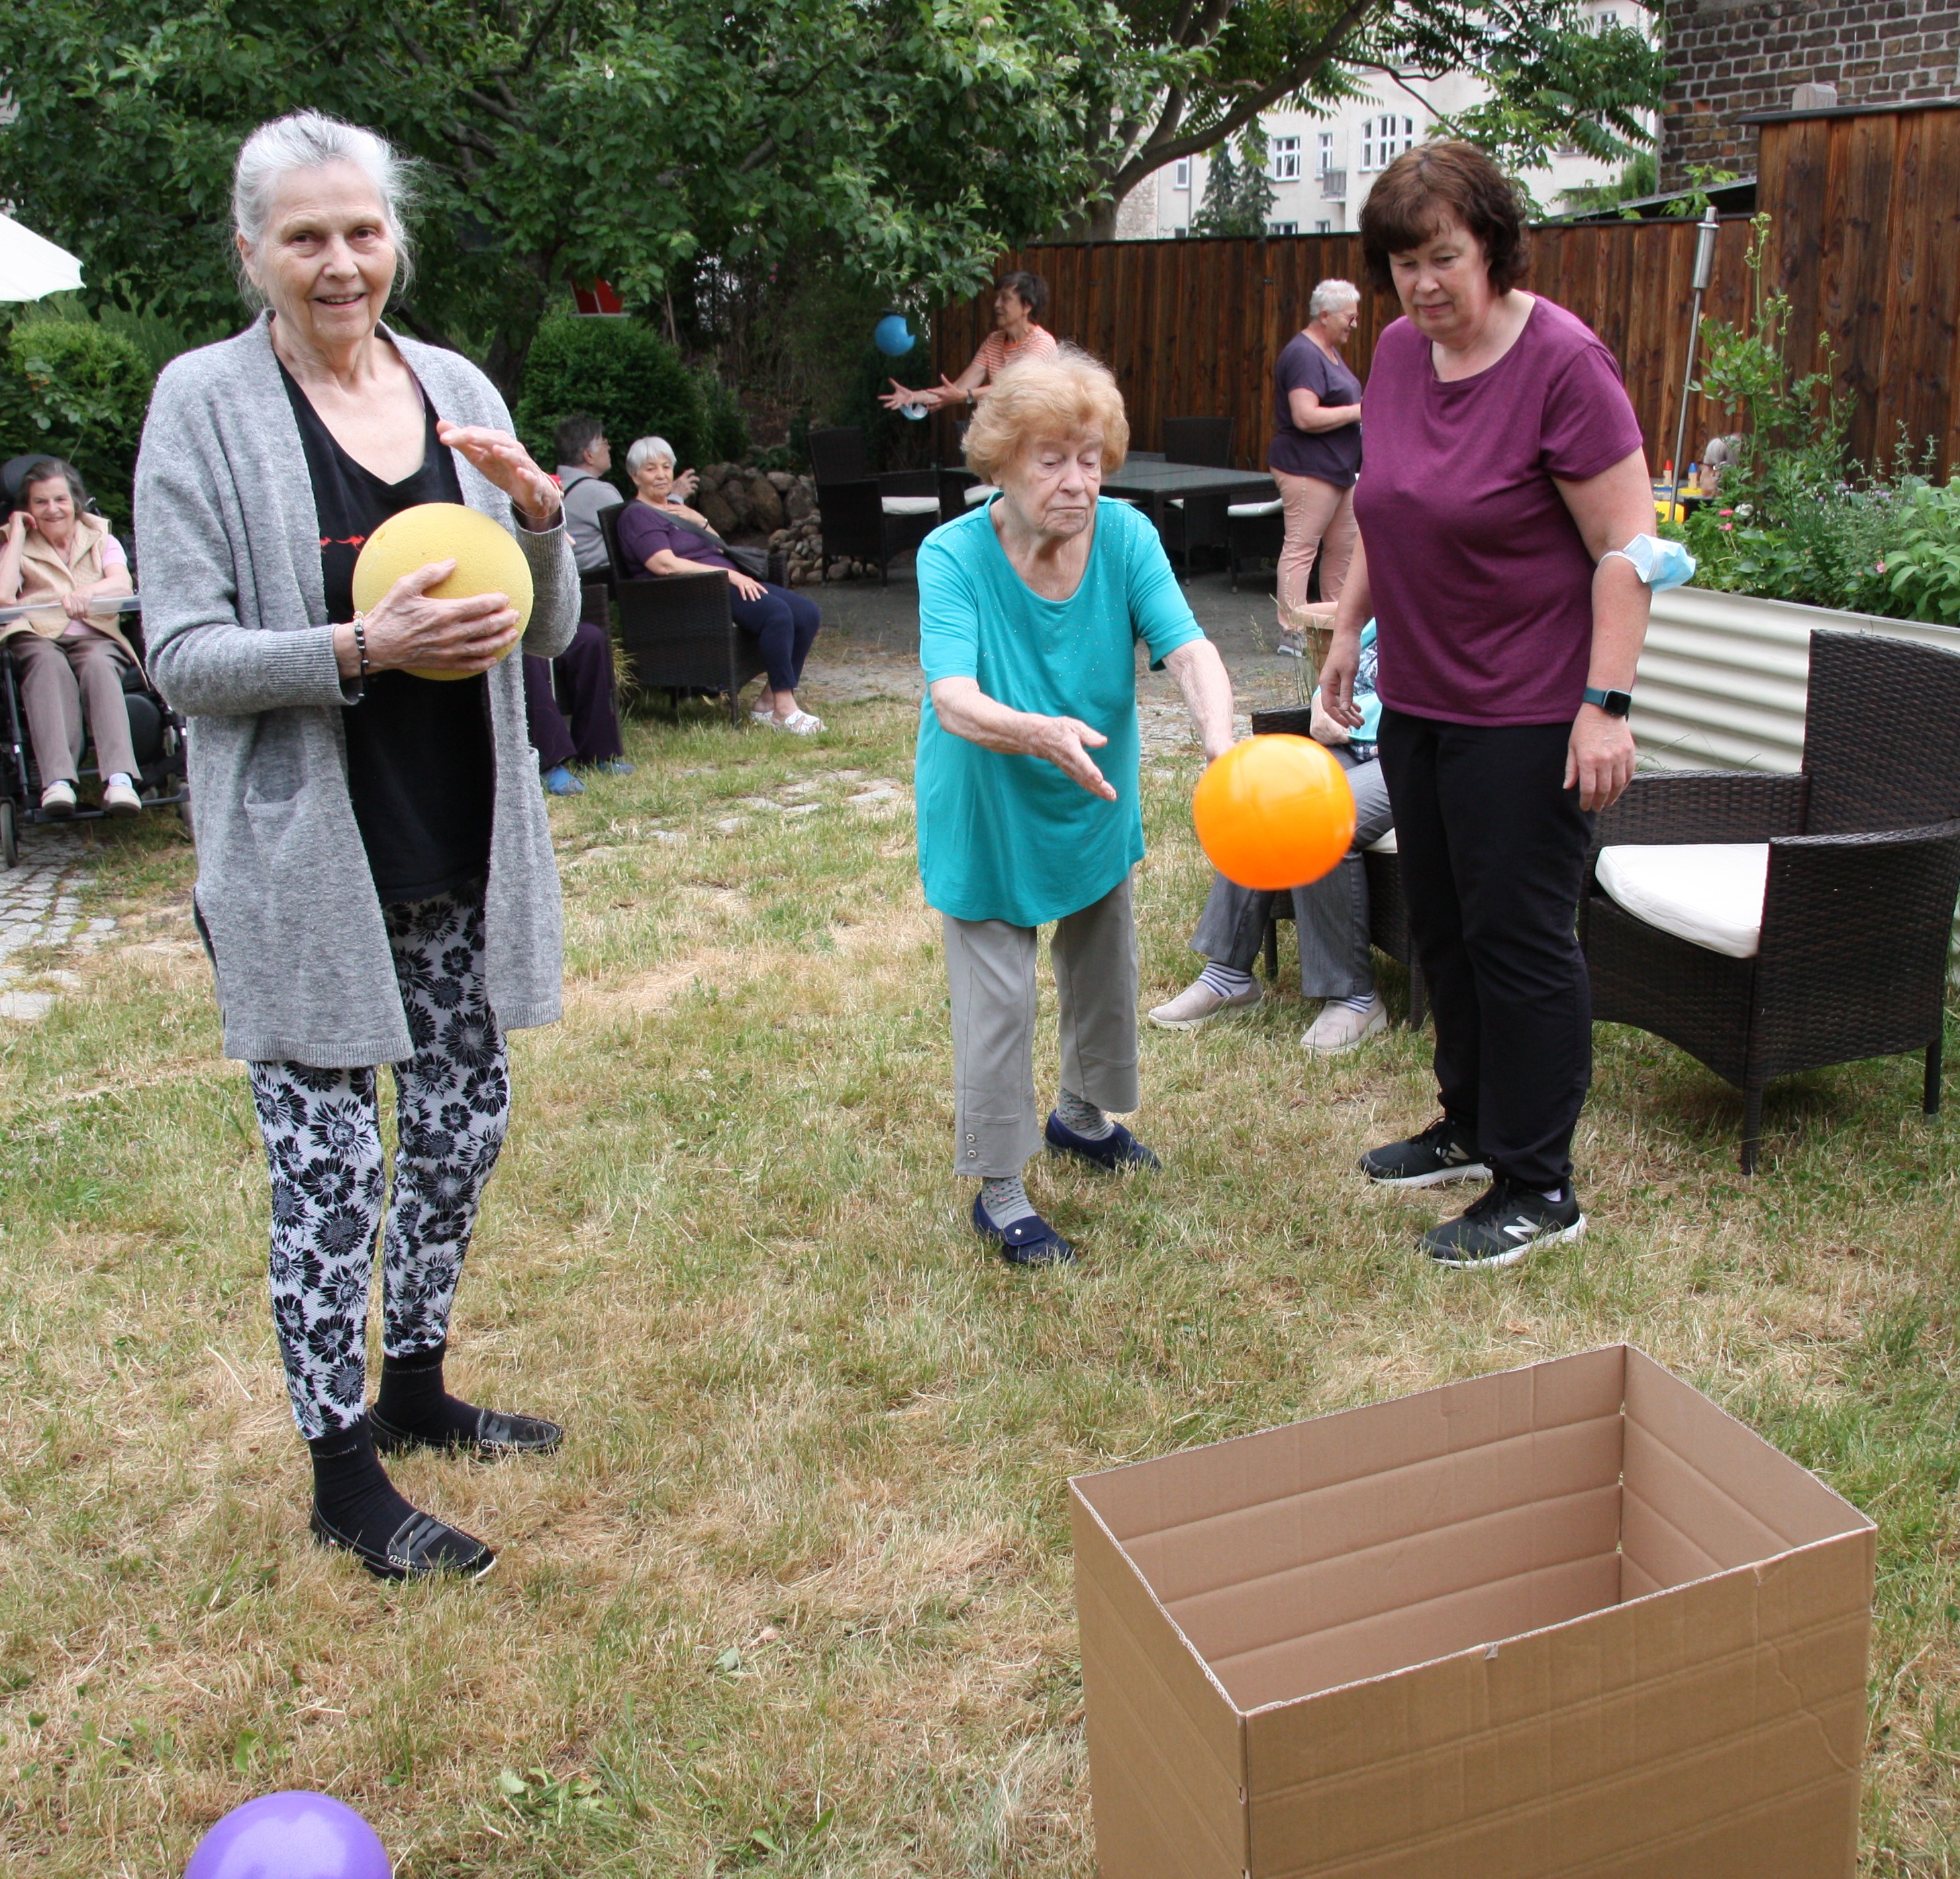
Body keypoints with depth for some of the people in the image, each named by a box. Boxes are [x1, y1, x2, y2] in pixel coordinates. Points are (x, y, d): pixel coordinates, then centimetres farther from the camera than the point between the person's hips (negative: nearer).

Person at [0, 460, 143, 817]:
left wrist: (87, 592, -26)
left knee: (98, 665, -36)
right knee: (49, 665, -36)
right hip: (37, 639, 0)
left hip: (94, 638, 0)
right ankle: (57, 780, -54)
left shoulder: (101, 540, 20)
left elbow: (123, 584, -3)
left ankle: (120, 778, -54)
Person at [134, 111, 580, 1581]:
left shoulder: (460, 390, 6)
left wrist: (542, 518, -12)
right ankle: (344, 1477, 21)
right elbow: (183, 657, -11)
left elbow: (548, 637, 8)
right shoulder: (204, 401, -7)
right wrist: (361, 646, -26)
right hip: (304, 858, -5)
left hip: (461, 846, 5)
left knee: (464, 1125, 15)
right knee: (329, 1159, 3)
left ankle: (416, 1388, 38)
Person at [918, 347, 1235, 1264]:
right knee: (998, 998, -4)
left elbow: (1190, 650, -29)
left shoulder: (1124, 535, -17)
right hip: (989, 814, -4)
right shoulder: (953, 555, -24)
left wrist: (1220, 742, -49)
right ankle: (999, 1191, 14)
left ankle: (1082, 1114, 48)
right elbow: (954, 701, -37)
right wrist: (1039, 734, -57)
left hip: (1095, 807, 4)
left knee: (1105, 969, 20)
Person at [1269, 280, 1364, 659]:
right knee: (1301, 546, -9)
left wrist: (1363, 409, 13)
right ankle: (1292, 632, -9)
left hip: (1338, 469, 11)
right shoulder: (1303, 354, -15)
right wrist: (1357, 412, -17)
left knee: (1344, 546, 12)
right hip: (1307, 468, -11)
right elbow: (1306, 417, -25)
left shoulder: (1329, 352, 18)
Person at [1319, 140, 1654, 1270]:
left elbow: (1627, 546, -17)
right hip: (1417, 700, 8)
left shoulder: (1562, 362, -16)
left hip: (1524, 714, -7)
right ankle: (1473, 1127, 34)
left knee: (1518, 939, -1)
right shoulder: (1399, 352, 6)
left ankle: (1539, 1188, 12)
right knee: (1443, 927, 16)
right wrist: (1350, 628, 20)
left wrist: (1607, 704, -22)